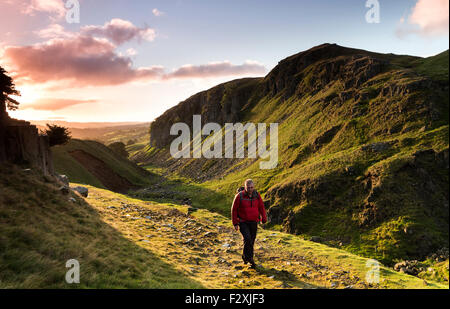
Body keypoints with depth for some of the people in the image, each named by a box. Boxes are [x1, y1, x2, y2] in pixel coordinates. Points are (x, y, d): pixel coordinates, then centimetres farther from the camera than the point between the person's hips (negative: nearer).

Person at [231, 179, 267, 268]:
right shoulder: (239, 196, -12)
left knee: (251, 241, 9)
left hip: (253, 223, 4)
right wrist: (235, 223, -6)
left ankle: (246, 257, 29)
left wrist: (264, 219, 5)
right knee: (247, 238, -20)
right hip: (243, 222, -4)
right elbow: (234, 210, -6)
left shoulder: (256, 195, -3)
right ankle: (249, 258, -2)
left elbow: (261, 207, 9)